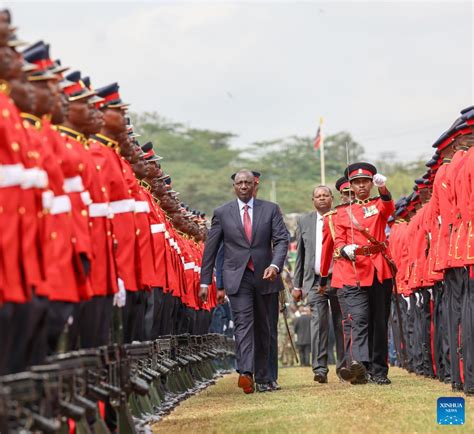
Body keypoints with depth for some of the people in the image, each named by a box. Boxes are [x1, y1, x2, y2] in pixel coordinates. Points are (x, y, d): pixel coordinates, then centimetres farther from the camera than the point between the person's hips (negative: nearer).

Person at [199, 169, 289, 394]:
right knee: (243, 323, -16)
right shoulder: (222, 213, 5)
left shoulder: (270, 209, 6)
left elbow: (282, 239, -2)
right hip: (237, 276, -2)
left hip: (264, 276, 2)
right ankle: (246, 373, -30)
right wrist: (205, 282, 4)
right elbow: (210, 249, 7)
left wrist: (275, 265, -19)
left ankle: (262, 378, 18)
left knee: (262, 327, 9)